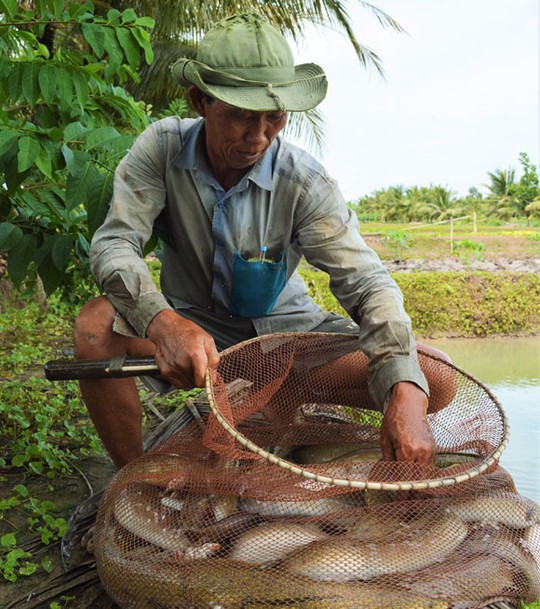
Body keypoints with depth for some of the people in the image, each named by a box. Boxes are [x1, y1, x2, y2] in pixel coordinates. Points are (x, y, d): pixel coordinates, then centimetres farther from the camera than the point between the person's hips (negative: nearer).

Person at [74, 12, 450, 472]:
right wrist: (163, 323, -45)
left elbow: (367, 283, -25)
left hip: (284, 324, 1)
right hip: (193, 328, 0)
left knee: (432, 377, -17)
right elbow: (114, 243, -23)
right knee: (97, 324, -31)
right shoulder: (162, 148, -15)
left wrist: (405, 394, -42)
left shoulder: (306, 183, -18)